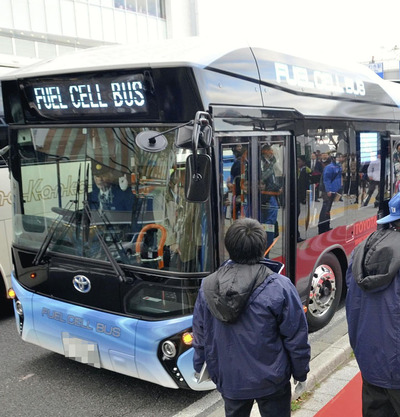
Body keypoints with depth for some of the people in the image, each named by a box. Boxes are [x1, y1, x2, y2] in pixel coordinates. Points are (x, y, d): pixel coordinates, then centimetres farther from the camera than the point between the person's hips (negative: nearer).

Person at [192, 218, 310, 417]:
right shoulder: (280, 287, -22)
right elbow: (296, 338, -13)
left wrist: (200, 366, 18)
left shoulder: (207, 286, -11)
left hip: (228, 379, 3)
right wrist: (300, 373, 3)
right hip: (270, 380, -3)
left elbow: (200, 335, 1)